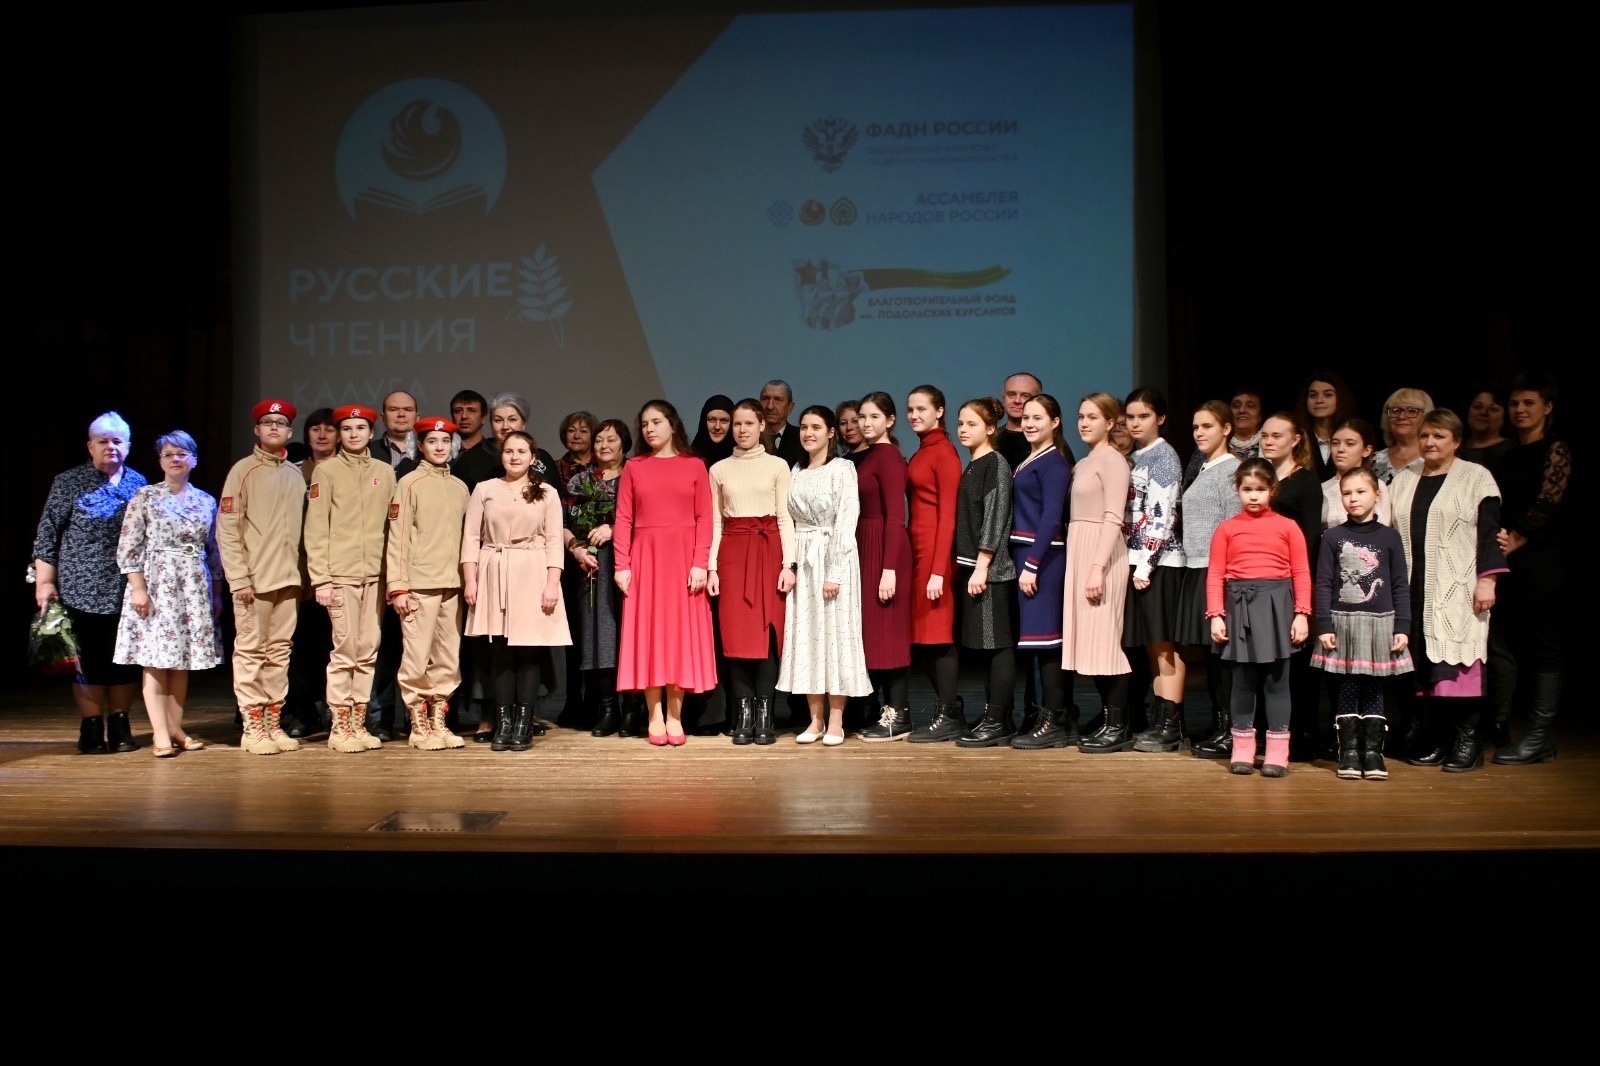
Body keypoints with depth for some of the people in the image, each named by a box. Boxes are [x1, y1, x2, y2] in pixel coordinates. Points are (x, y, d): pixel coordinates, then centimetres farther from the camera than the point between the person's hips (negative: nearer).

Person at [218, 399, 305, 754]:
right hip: (254, 579, -4)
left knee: (279, 652, 7)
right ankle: (252, 728, 4)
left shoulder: (296, 475, 14)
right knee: (250, 652, -2)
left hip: (289, 579, 5)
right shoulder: (243, 471, 0)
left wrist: (303, 574, 6)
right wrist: (239, 578, -12)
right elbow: (227, 529, -5)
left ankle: (273, 722, 14)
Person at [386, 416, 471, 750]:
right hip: (419, 585, -5)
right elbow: (397, 538, -5)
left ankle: (439, 722, 16)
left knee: (449, 659, 7)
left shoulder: (460, 487, 13)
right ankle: (418, 727, 7)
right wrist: (397, 587, -11)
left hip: (452, 585, 5)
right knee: (417, 658, -4)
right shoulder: (409, 483, -1)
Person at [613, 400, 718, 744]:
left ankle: (675, 715, 9)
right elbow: (623, 519, 3)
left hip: (683, 558, -1)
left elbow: (704, 518, 0)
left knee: (681, 631, 1)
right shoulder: (633, 467, 8)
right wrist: (622, 565, -6)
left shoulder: (694, 465, 5)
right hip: (645, 558, 1)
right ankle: (654, 716, 8)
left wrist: (700, 563, -10)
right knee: (647, 632, 1)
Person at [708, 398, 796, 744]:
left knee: (768, 629, -5)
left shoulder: (778, 466, 5)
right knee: (736, 631, -2)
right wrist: (711, 567, 2)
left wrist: (788, 563, -6)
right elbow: (715, 522, 10)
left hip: (768, 550, -2)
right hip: (732, 552, 2)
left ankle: (765, 714, 1)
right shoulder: (719, 470, 11)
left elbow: (785, 518, 2)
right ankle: (744, 712, 4)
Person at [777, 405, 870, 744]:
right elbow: (789, 521, 12)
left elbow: (846, 522, -11)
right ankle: (815, 719, 11)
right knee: (805, 636, 4)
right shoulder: (796, 472, 13)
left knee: (834, 633, -2)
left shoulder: (843, 469, -4)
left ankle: (836, 722, 3)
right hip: (801, 559, 6)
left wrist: (834, 572, -16)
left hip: (833, 556, -5)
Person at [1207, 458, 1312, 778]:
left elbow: (1301, 574, 2)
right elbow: (1215, 575, 3)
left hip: (1276, 605, -1)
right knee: (1243, 679, 7)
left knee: (1276, 679, 3)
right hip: (1239, 606, 1)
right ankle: (1242, 748, 15)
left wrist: (1301, 614, -6)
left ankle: (1277, 752, 8)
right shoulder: (1227, 529, 6)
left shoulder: (1287, 527, 4)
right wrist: (1216, 615, -5)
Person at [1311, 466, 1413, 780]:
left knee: (1373, 690, 5)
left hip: (1379, 624, 0)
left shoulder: (1389, 537, 3)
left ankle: (1373, 751, 12)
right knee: (1345, 690, 4)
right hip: (1342, 624, 0)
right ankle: (1348, 752, 11)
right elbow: (1323, 584, 0)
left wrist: (1402, 628, -1)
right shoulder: (1333, 537, 2)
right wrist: (1324, 626, -6)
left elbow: (1400, 586, 4)